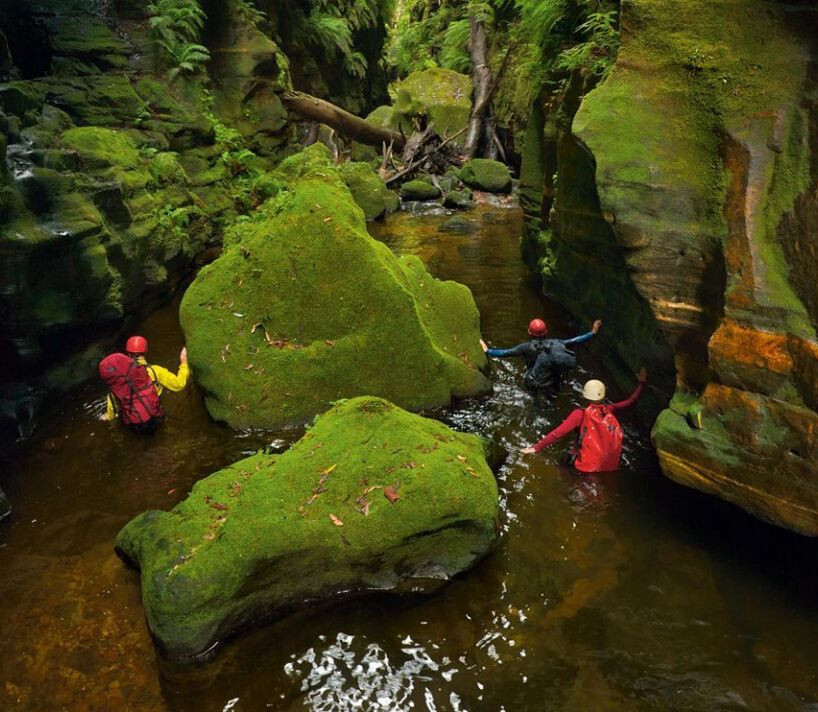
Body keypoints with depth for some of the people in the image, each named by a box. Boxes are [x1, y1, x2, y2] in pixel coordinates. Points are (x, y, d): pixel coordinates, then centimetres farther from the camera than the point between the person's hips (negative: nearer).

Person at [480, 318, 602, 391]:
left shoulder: (527, 347, -24)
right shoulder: (555, 343, -17)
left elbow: (505, 353, -24)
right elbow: (574, 341, -13)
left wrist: (487, 350, -14)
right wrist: (593, 332, -6)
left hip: (534, 385, -2)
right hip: (553, 384, 2)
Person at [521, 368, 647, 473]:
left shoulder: (580, 414, -18)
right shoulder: (610, 410, -8)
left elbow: (557, 433, -23)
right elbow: (631, 401, 3)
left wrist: (536, 448, -20)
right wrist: (642, 382, 15)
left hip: (588, 466, -4)